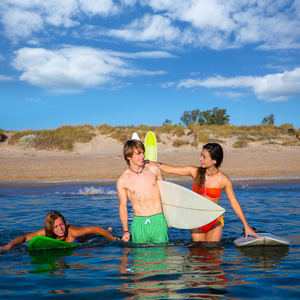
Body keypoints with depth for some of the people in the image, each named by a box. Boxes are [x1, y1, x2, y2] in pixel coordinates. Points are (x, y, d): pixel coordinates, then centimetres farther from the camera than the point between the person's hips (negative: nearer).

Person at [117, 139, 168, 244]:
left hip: (158, 221, 1)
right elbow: (122, 206, 7)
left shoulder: (154, 169, 1)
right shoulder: (122, 181, -3)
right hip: (138, 223, -1)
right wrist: (125, 230, 0)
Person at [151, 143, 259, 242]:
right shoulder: (195, 172, -4)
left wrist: (246, 226, -3)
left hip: (214, 223, -2)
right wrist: (150, 162, -5)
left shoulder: (224, 180, -9)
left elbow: (234, 203, -3)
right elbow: (169, 169, 1)